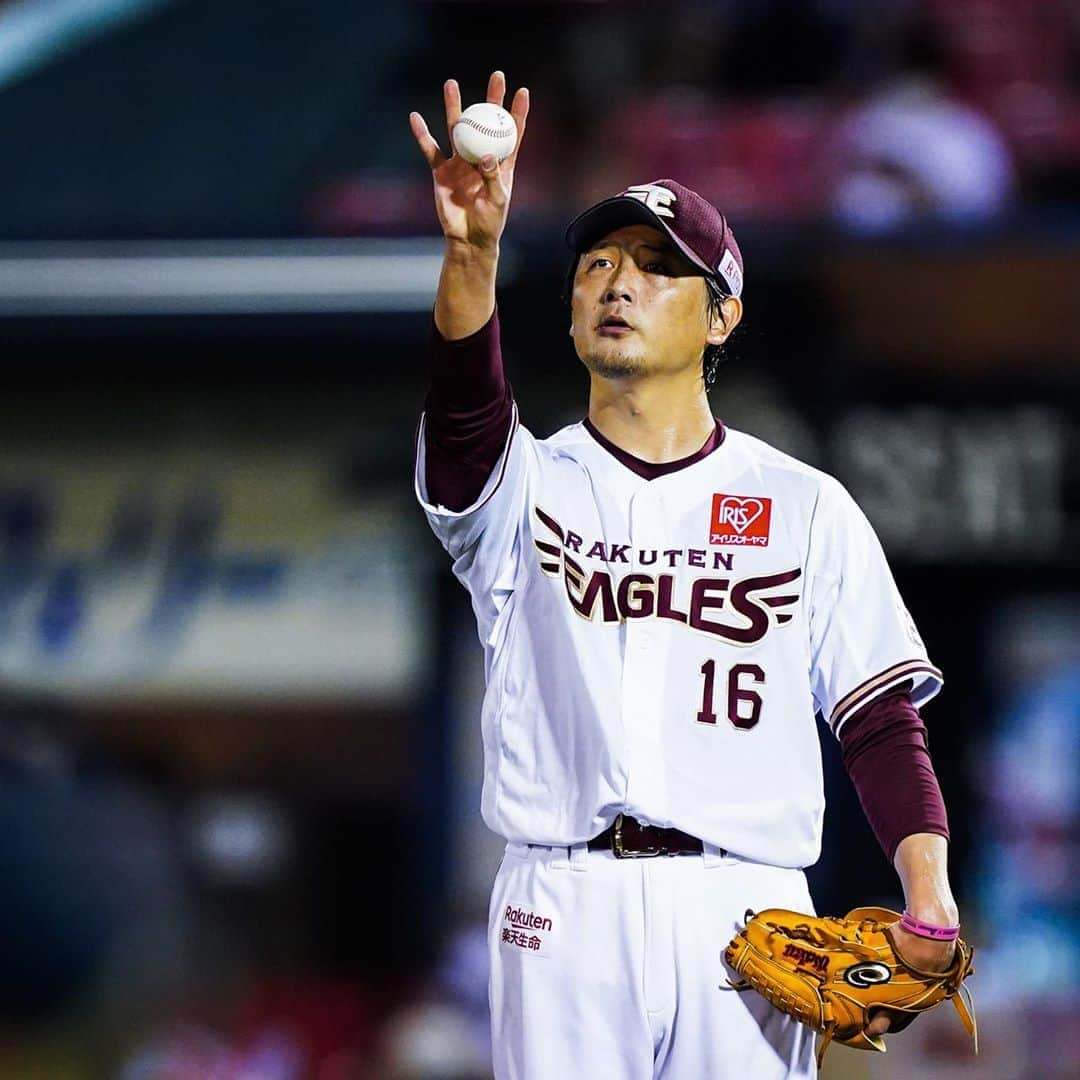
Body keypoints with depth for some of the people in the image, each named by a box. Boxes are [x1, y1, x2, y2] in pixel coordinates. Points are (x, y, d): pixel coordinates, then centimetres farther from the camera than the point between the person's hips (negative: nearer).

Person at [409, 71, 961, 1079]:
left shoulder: (805, 508, 12)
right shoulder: (525, 486, 10)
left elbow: (880, 719, 8)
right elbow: (464, 410, -14)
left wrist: (929, 904, -8)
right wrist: (471, 250, -33)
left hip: (744, 910, 0)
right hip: (564, 908, 0)